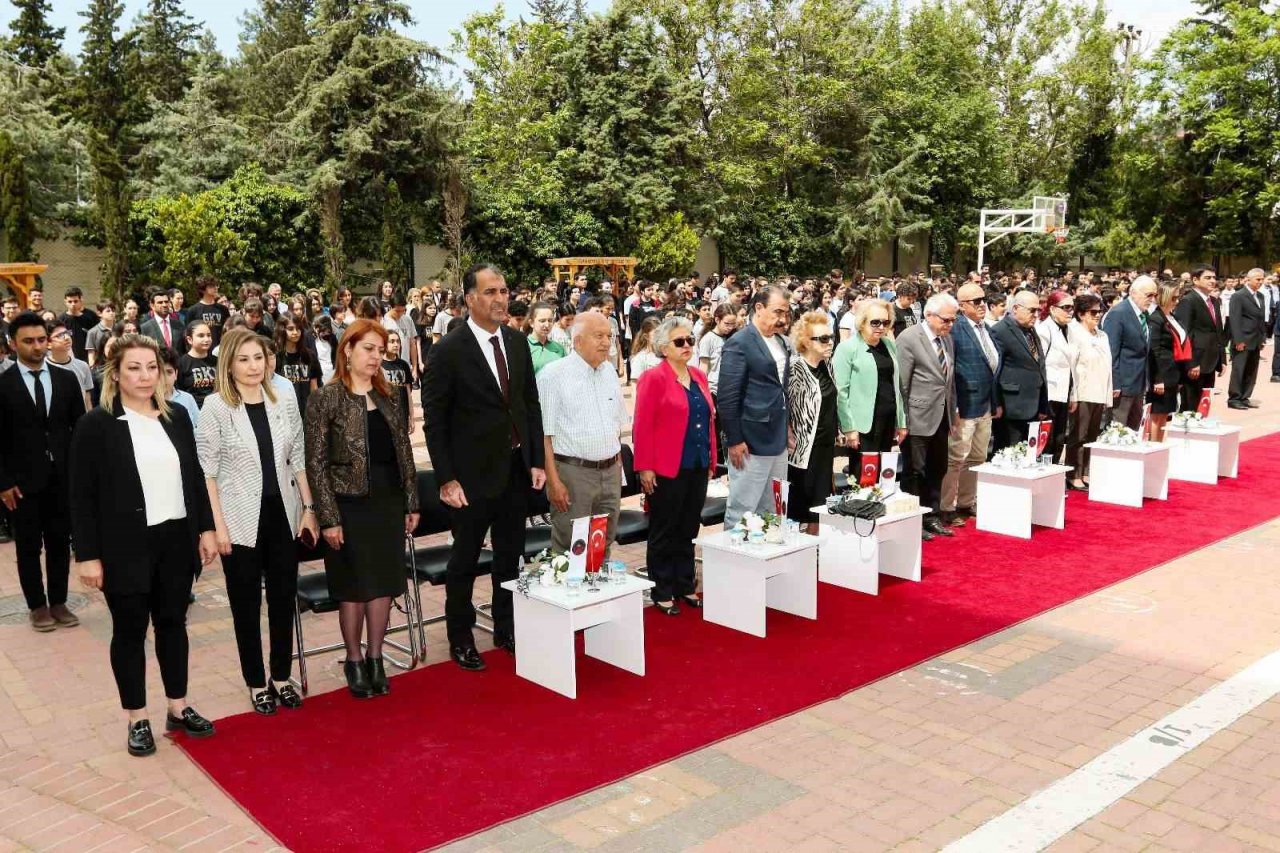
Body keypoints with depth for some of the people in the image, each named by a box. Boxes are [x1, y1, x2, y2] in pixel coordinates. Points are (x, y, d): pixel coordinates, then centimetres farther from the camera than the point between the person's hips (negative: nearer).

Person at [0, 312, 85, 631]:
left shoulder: (66, 379, 4)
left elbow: (80, 428, 7)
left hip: (63, 478, 2)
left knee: (60, 543, 9)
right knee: (29, 547, 8)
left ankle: (58, 602, 22)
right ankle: (37, 605, 21)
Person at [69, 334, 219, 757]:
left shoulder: (177, 417, 6)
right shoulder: (95, 424, -7)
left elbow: (195, 477, 11)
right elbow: (82, 496, -7)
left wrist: (206, 529, 6)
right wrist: (87, 554, -11)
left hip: (177, 539, 4)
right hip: (126, 545, -4)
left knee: (173, 623, 13)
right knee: (130, 630, 8)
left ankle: (178, 708, 26)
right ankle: (138, 719, 21)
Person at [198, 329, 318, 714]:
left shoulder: (284, 402, 4)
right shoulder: (215, 407, -7)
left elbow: (298, 460, 8)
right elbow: (206, 470, -8)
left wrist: (309, 508, 4)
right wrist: (217, 524, -13)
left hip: (283, 515, 3)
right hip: (241, 519, -3)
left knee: (284, 598, 11)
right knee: (246, 604, 8)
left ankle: (281, 677, 26)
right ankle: (256, 683, 22)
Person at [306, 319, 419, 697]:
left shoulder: (388, 397, 8)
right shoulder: (326, 399, -8)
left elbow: (404, 452, 11)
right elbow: (316, 463, -10)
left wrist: (412, 503, 8)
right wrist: (328, 517, -13)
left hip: (389, 502, 5)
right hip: (350, 505, -5)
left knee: (384, 582, 9)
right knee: (355, 586, 6)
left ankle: (375, 658, 24)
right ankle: (354, 660, 22)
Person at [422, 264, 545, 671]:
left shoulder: (517, 342, 4)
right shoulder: (450, 350, -13)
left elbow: (531, 404, 9)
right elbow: (434, 419, -12)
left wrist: (537, 461, 5)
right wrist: (447, 479, -14)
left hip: (516, 469, 5)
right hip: (473, 474, -5)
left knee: (510, 556, 16)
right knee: (465, 561, 10)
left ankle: (506, 629, 33)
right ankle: (460, 638, 26)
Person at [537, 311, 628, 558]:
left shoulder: (610, 371, 10)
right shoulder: (554, 374, -9)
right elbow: (544, 433, -12)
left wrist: (617, 464, 14)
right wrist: (553, 481, -18)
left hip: (610, 472, 6)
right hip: (573, 473, -6)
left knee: (604, 547, 14)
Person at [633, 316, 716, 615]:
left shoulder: (699, 377, 11)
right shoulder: (654, 378, -9)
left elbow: (709, 420, 15)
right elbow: (642, 426, -12)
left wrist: (711, 461, 13)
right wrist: (645, 467, -15)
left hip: (697, 467, 6)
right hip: (667, 470, -6)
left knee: (688, 531, 14)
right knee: (664, 532, 5)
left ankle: (685, 586, 26)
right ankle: (662, 592, 16)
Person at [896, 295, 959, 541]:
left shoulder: (947, 339, 11)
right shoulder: (908, 338, -12)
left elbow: (950, 380, 17)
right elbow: (901, 384, -13)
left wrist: (952, 413, 14)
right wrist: (902, 421, -14)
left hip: (942, 418, 7)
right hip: (918, 418, -7)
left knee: (937, 470, 14)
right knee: (915, 472, 2)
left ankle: (932, 517, 25)